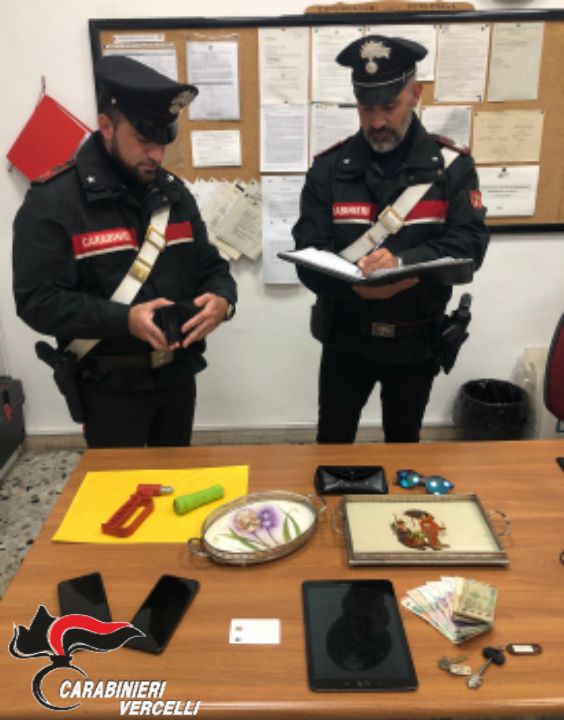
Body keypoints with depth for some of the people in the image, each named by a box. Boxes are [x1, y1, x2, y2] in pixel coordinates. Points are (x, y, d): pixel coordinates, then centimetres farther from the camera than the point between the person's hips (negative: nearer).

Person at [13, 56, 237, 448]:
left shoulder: (174, 192, 5)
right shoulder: (52, 200, -12)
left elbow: (210, 266, 8)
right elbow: (39, 300, -18)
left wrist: (222, 300, -16)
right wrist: (125, 320, -31)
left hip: (178, 373, 5)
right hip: (110, 384, -5)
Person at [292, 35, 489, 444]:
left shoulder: (452, 165, -4)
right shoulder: (329, 168, -5)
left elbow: (470, 243, -15)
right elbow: (308, 257, -11)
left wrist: (402, 263, -34)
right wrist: (354, 284, -33)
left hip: (417, 341, 1)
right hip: (347, 337, 0)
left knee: (404, 441, 21)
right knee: (332, 442, 14)